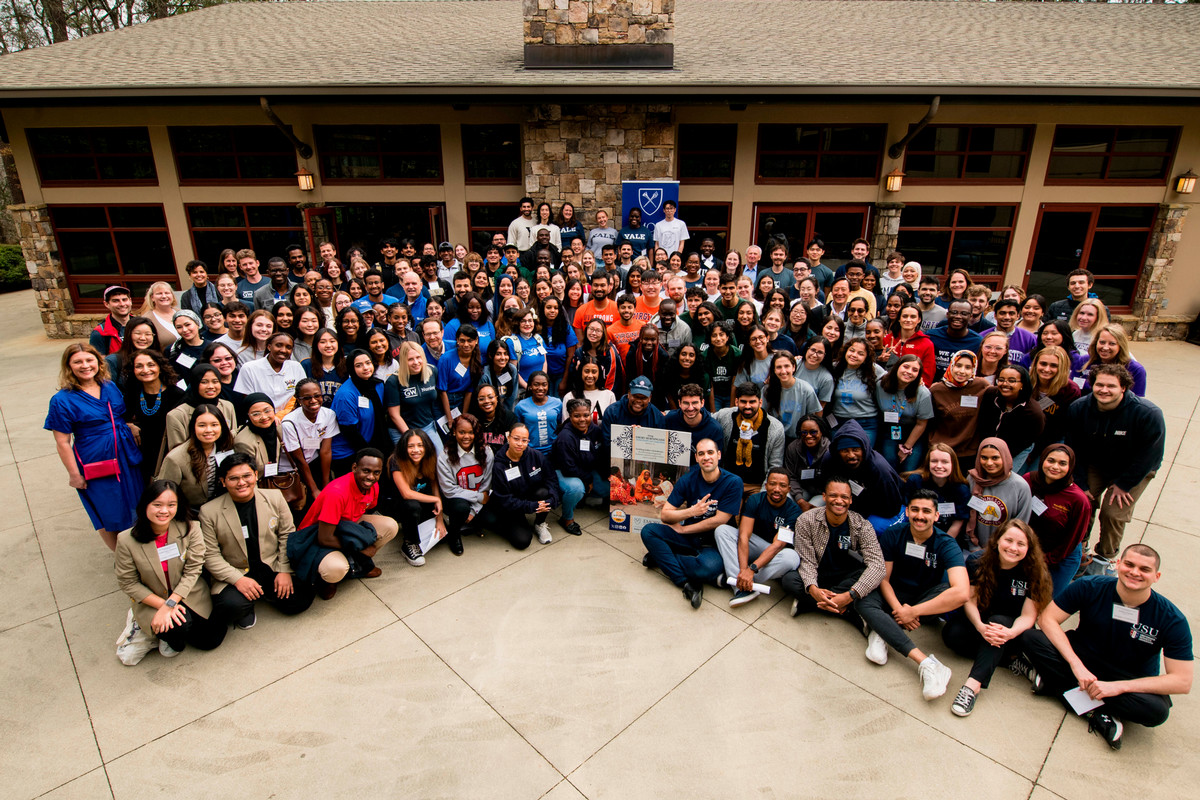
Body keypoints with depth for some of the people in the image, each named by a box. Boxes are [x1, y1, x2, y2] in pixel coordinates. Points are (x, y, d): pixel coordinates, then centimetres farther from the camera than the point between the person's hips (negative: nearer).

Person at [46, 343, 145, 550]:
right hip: (96, 466, -5)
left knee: (136, 509, 16)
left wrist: (135, 441, 10)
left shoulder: (110, 387, 2)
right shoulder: (62, 400, -13)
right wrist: (74, 474, -10)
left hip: (127, 458, 5)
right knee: (110, 517, 9)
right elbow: (62, 443, -11)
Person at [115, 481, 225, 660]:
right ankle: (170, 636, 8)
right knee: (179, 626, -30)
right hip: (152, 601, -2)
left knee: (211, 640, -6)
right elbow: (128, 583, -8)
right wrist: (162, 606, -18)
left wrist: (170, 604, -25)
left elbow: (193, 570, -13)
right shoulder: (126, 540, -14)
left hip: (191, 596, 2)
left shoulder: (190, 530, -14)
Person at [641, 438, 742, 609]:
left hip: (714, 543, -4)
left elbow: (719, 521, -14)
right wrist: (691, 511, -21)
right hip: (689, 537, 4)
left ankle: (661, 557, -15)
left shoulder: (733, 482, -11)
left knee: (709, 566, -38)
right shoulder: (689, 479, -1)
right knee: (648, 531, -19)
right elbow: (664, 515, -3)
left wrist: (682, 529, -8)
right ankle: (685, 583, -23)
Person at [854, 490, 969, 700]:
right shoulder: (892, 535, -11)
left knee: (948, 590, -34)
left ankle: (882, 631, -29)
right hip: (895, 595, 2)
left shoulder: (946, 545, -18)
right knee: (863, 602, -29)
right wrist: (899, 609, -27)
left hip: (926, 597, -1)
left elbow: (962, 593, -34)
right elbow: (884, 578, -8)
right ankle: (926, 663, -42)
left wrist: (913, 612, -32)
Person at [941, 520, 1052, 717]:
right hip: (978, 620, 1)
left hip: (1012, 627, -1)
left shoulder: (1034, 573, -13)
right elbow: (970, 601, -11)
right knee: (951, 633, -30)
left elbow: (1028, 616, -13)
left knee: (999, 621, -38)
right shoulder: (979, 562, -11)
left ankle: (974, 684, -48)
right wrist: (980, 626, -32)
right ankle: (1013, 662, -19)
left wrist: (1011, 632, -36)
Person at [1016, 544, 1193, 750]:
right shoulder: (1090, 587, -15)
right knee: (1029, 637, -25)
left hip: (1132, 681, -1)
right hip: (1082, 656, 1)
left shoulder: (1172, 619, -16)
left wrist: (1118, 686, -27)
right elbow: (1047, 619, -16)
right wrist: (1076, 665, -28)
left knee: (1156, 710, -34)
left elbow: (1182, 682, -17)